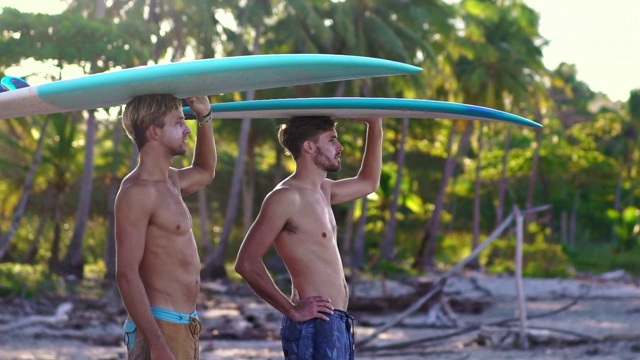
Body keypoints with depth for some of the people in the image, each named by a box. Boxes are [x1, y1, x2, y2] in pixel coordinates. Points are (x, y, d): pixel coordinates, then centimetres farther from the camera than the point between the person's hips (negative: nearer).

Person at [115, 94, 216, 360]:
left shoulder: (170, 182, 15)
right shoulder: (136, 191, -14)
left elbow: (205, 171, 40)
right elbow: (127, 275, -20)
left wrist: (204, 117, 25)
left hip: (185, 327, 10)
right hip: (160, 327, -10)